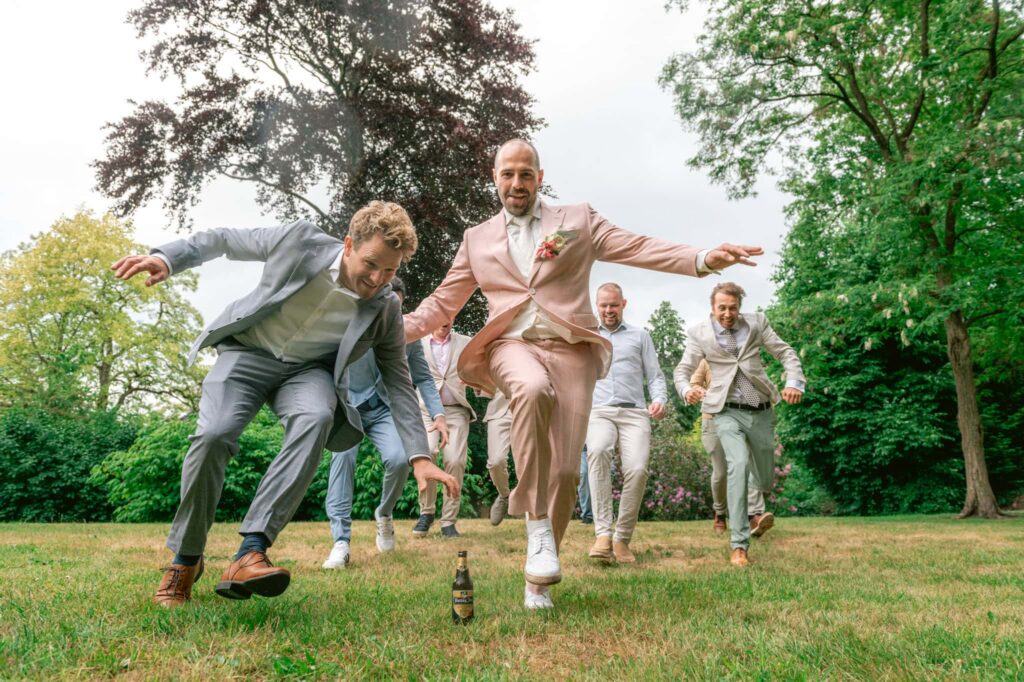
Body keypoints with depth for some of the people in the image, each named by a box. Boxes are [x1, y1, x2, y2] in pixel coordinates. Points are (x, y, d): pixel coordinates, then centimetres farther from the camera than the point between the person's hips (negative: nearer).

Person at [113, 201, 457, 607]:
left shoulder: (385, 308, -12)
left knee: (315, 419, -34)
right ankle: (185, 558, -1)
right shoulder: (301, 240, -17)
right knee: (213, 436, -25)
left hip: (307, 369, 1)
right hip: (248, 351, 0)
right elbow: (225, 240, -3)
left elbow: (399, 382, -8)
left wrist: (420, 456, -16)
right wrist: (166, 258, -17)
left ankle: (251, 552, -35)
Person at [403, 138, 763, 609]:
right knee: (532, 389, -38)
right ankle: (537, 526, -26)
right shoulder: (477, 239, 19)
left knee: (565, 471, -7)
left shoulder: (577, 221, 14)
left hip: (570, 349, 1)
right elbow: (442, 303, 20)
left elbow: (638, 249, 3)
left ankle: (537, 579, 12)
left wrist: (703, 259, -13)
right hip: (512, 345, 0)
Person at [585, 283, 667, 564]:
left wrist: (660, 399, -5)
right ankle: (603, 533, -34)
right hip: (599, 412, 0)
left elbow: (655, 375, 15)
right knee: (597, 451, -34)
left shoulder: (640, 336, 20)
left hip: (634, 413, 0)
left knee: (637, 469, -24)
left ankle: (622, 538, -8)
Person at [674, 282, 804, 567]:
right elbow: (682, 370, -1)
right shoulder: (699, 333, -2)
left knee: (765, 480, 12)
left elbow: (785, 353, 5)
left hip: (761, 412, 3)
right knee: (738, 464, -27)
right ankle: (739, 545, -22)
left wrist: (795, 382, -13)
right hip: (728, 412, -3)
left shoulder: (756, 322, 2)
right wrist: (687, 390, -24)